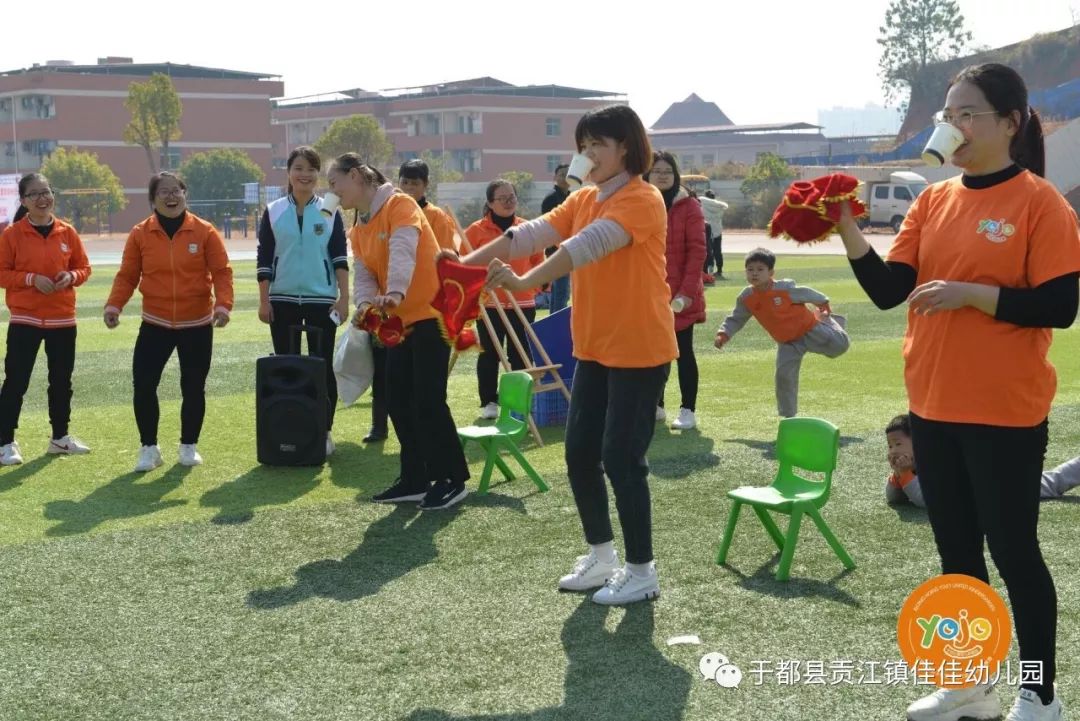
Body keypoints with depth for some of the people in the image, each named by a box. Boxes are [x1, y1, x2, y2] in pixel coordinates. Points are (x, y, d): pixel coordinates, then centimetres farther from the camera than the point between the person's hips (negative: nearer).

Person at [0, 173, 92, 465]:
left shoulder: (67, 232, 3)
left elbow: (84, 267, 8)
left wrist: (71, 277, -13)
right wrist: (31, 279, -19)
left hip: (62, 319, 4)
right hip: (24, 319, -3)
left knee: (61, 380, 13)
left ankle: (60, 437, 27)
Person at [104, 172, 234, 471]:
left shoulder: (204, 231, -5)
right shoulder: (140, 234, -2)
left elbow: (221, 271, -6)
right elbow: (127, 275, 1)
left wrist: (223, 303, -21)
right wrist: (114, 304, -14)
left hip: (197, 324, -1)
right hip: (155, 323, 1)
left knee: (193, 387, 6)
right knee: (143, 384, -5)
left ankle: (189, 446, 23)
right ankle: (149, 447, 10)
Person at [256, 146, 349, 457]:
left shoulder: (329, 212, 2)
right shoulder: (273, 212, 3)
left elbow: (340, 258, 1)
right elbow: (264, 259, 3)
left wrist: (344, 298, -6)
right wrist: (263, 301, -2)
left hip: (322, 300, -1)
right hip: (283, 300, 1)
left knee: (322, 366, 3)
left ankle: (324, 431, 12)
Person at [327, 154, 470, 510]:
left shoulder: (400, 205, -11)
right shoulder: (358, 231, 13)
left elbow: (403, 251, -29)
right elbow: (363, 274, 1)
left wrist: (395, 292, -46)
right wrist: (366, 303, -22)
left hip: (431, 314, -9)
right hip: (399, 321, 9)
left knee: (428, 401, -8)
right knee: (398, 400, 9)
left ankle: (452, 480, 3)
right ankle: (415, 480, 18)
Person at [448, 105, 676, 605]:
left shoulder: (642, 200, -15)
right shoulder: (583, 200, 10)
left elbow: (587, 246, -29)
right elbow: (532, 234, -1)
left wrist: (524, 283, -38)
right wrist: (473, 260, -13)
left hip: (639, 351, -8)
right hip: (593, 349, 8)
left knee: (621, 459, -4)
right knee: (579, 454, 11)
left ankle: (642, 572, 11)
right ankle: (601, 557, 27)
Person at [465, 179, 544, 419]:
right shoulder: (476, 230, -3)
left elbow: (538, 260, 13)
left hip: (523, 303, 2)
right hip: (488, 303, -2)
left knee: (521, 353, 6)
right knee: (490, 353, 5)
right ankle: (489, 402, 14)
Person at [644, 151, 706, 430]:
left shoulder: (688, 206, -4)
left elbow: (697, 251, -9)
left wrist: (687, 292, -15)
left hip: (679, 295, -3)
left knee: (683, 352, 2)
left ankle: (688, 410, 7)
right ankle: (655, 405, 23)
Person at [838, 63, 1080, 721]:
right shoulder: (933, 201, 7)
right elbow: (888, 290, 1)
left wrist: (971, 293, -23)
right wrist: (847, 230, -12)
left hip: (1004, 413, -6)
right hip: (933, 408, 6)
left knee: (1013, 551, 3)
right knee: (957, 550, 15)